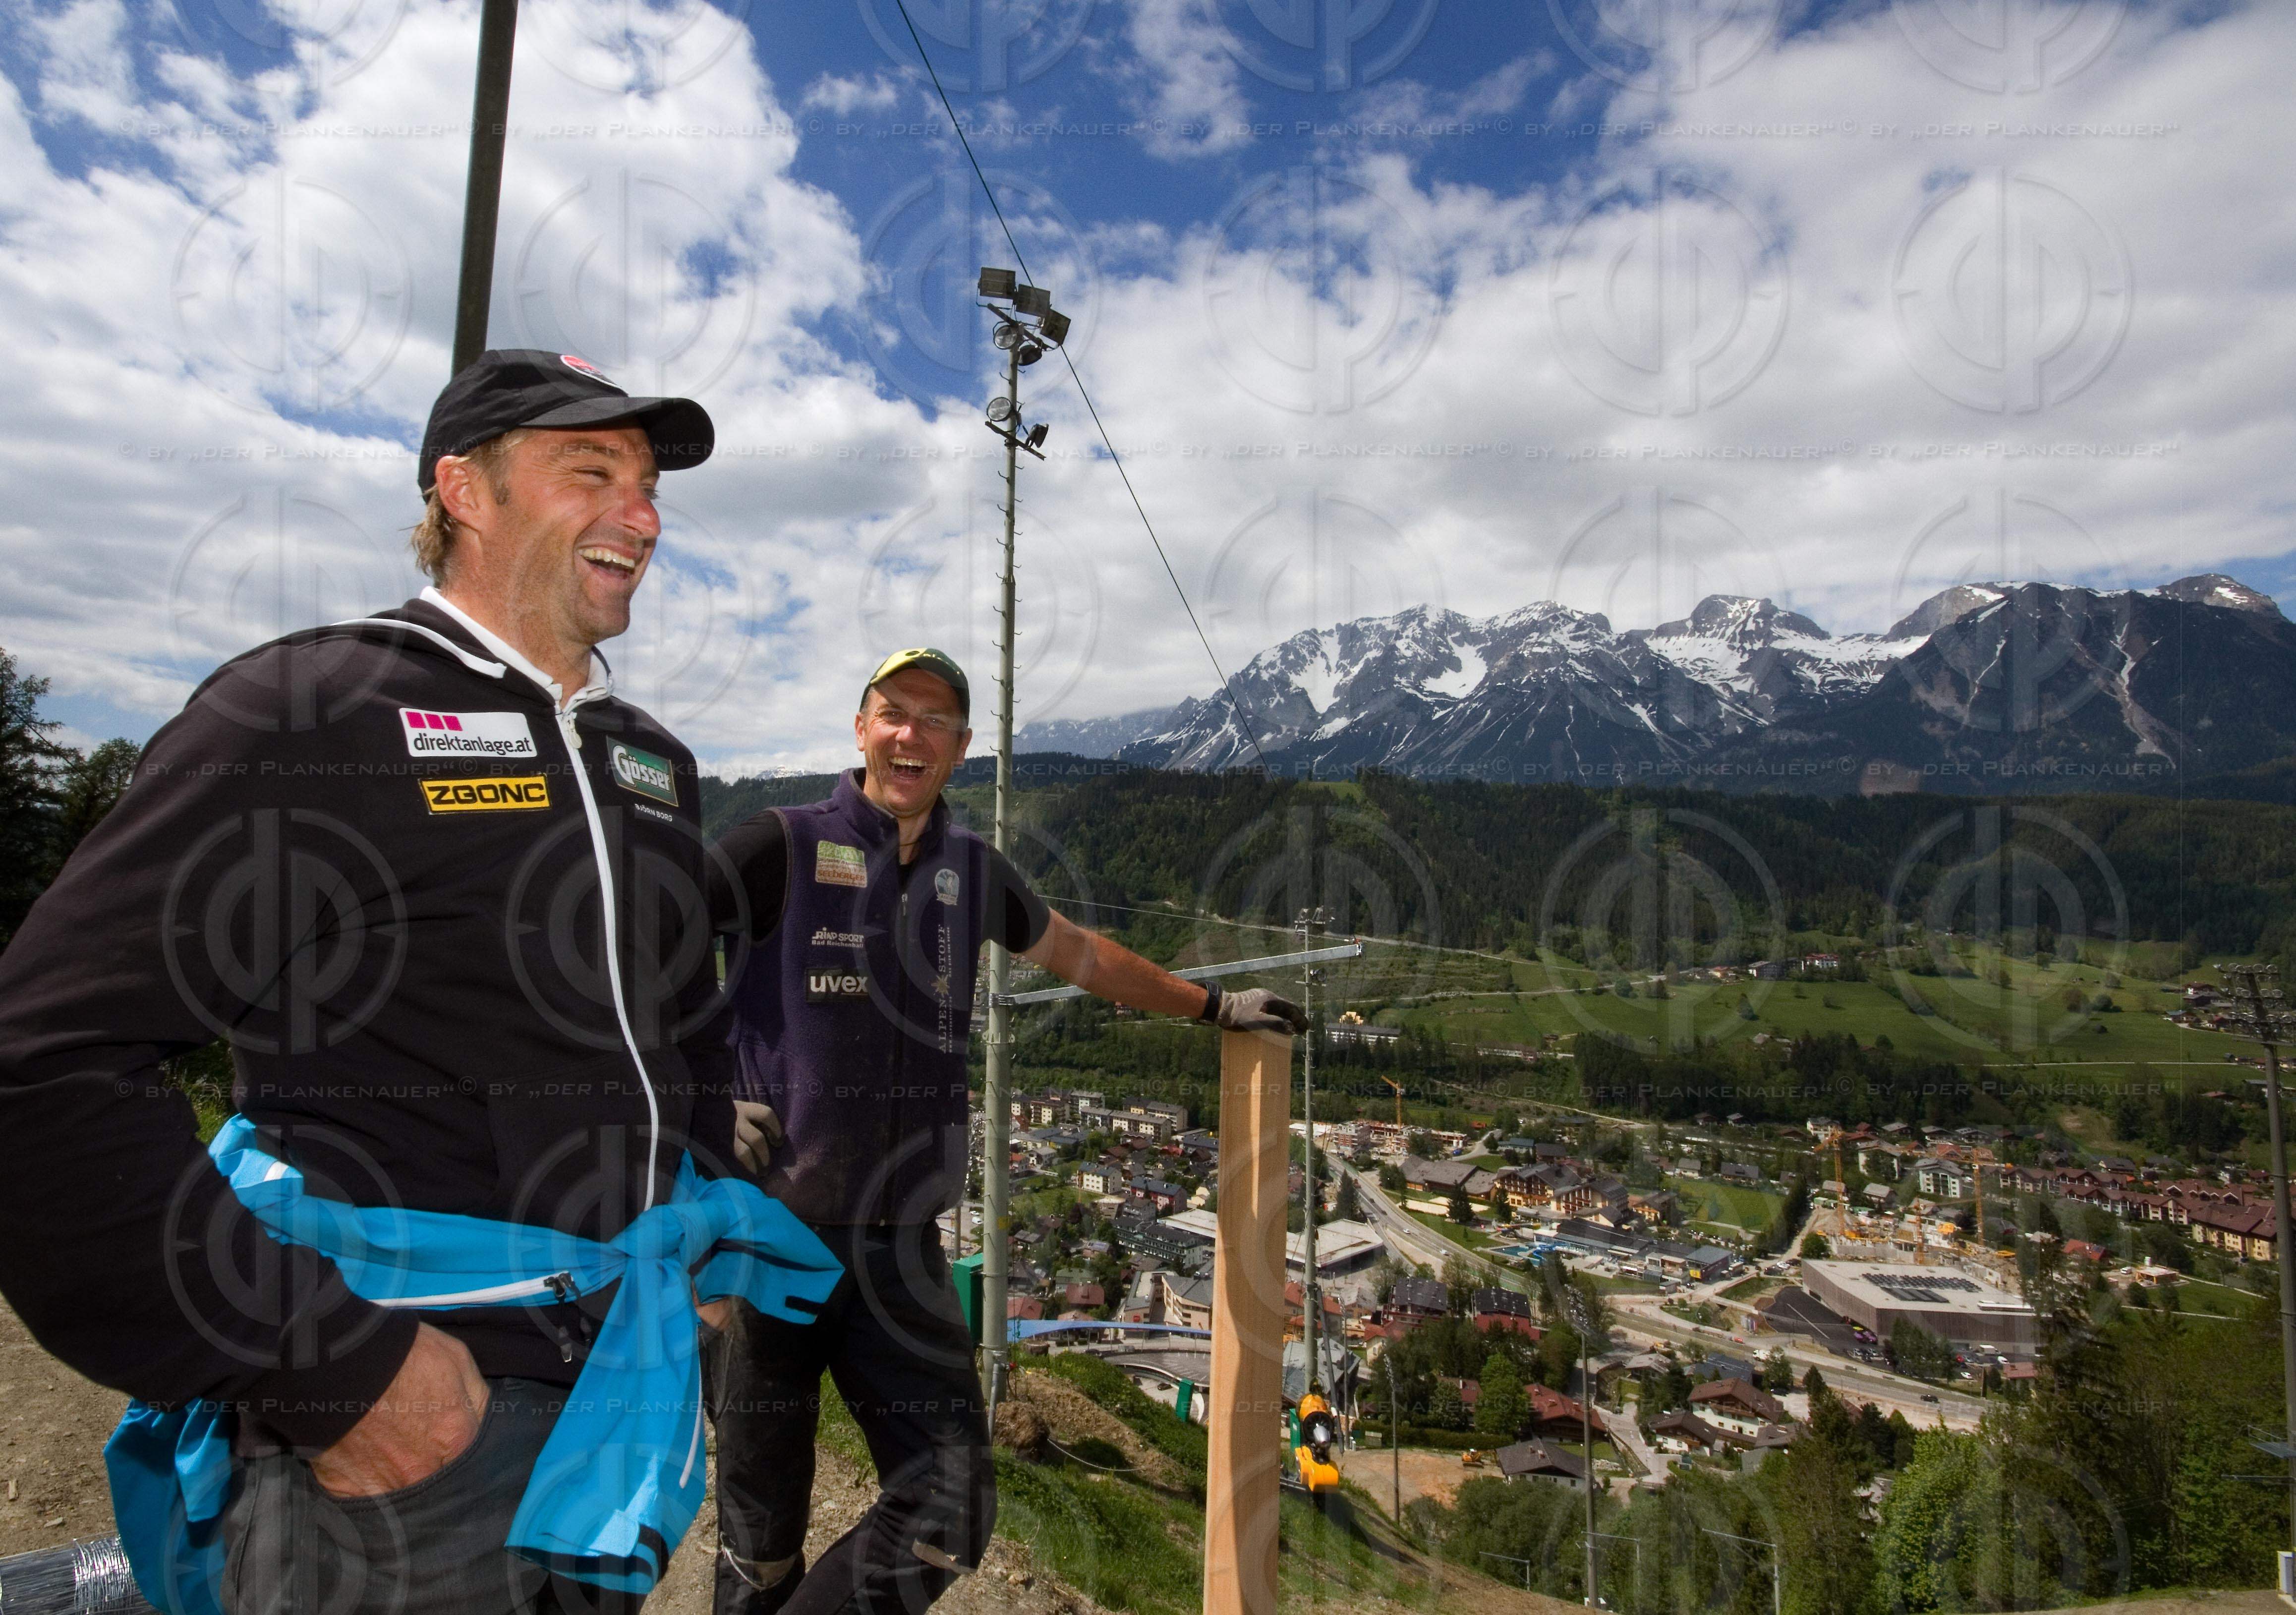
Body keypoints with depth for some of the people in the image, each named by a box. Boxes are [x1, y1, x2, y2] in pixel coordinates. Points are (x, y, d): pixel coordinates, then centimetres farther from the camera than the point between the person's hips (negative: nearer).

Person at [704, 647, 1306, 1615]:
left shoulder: (972, 872, 10)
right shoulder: (783, 846, -4)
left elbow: (1080, 957, 24)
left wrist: (1212, 1005, 29)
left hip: (902, 1246, 4)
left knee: (950, 1514, 0)